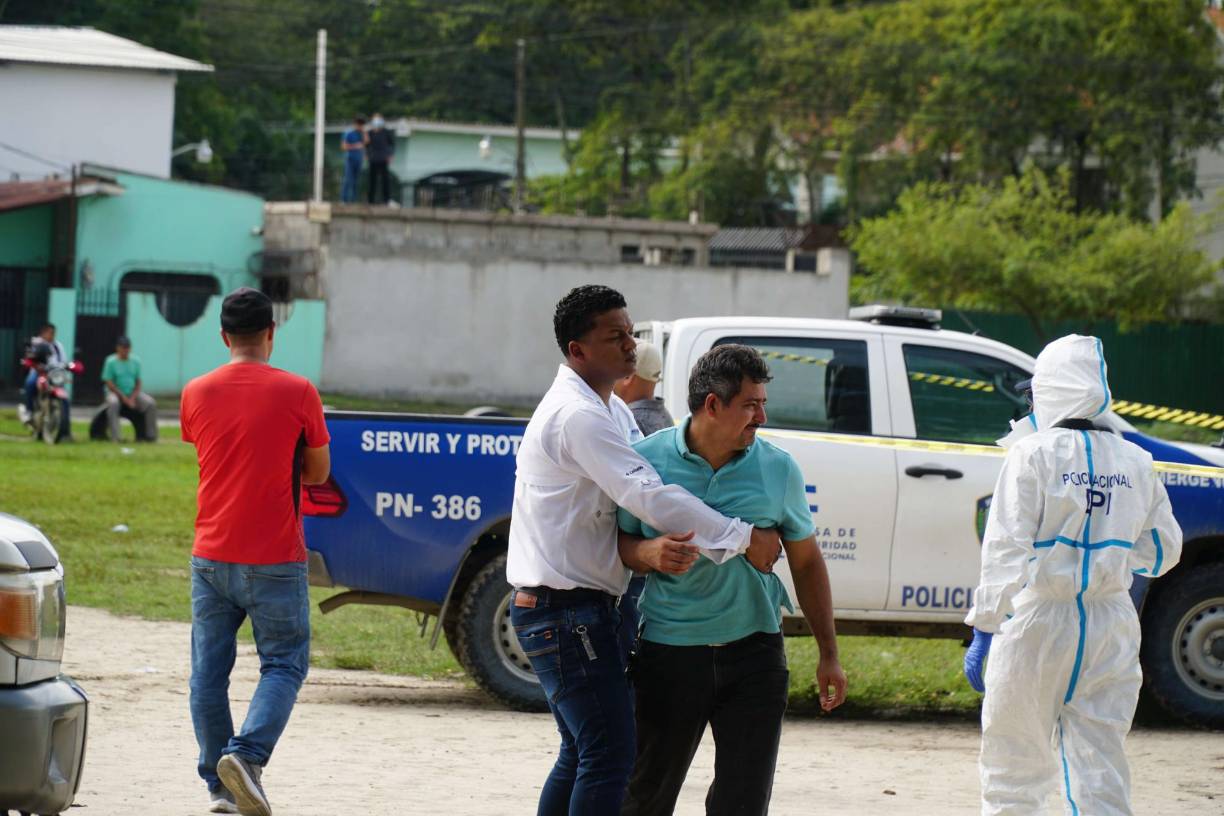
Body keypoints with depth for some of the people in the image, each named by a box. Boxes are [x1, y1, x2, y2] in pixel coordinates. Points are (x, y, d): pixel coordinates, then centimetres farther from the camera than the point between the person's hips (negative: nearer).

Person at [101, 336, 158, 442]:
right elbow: (109, 383, -9)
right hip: (115, 393, -4)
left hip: (132, 393, 4)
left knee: (151, 403, -19)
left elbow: (138, 382, 6)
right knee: (113, 403, -37)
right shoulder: (111, 362, -6)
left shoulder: (135, 361, 6)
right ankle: (115, 436, -36)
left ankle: (151, 436, -13)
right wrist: (124, 398, -16)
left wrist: (133, 398, -11)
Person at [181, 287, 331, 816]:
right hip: (274, 560, -3)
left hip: (211, 556, 3)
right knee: (284, 663, 5)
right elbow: (318, 473, 3)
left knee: (209, 670, 10)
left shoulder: (196, 394, 2)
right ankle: (246, 754, -16)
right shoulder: (297, 393, -8)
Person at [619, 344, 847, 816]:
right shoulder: (647, 459, -4)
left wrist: (829, 655, 10)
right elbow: (619, 542, 2)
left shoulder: (779, 469, 1)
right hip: (669, 652, -1)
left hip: (753, 653, 1)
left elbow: (807, 564, 10)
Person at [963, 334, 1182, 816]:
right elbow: (1164, 551, 14)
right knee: (1101, 771, 4)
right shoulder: (1134, 462, 6)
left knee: (1012, 764, 8)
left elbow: (1005, 550, -14)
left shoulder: (1033, 456, -8)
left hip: (1039, 620, -4)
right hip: (1111, 625, 4)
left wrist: (984, 629, -14)